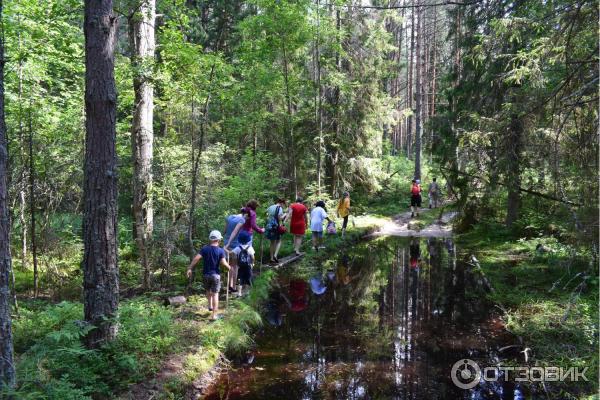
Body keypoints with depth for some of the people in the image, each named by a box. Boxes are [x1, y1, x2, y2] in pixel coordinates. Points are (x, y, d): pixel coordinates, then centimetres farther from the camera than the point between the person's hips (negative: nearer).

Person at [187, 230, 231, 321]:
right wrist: (229, 267, 3)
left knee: (208, 291, 27)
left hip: (206, 274, 2)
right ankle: (214, 315, 3)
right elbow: (223, 263, -16)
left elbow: (196, 258, -14)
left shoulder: (204, 249, -4)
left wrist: (190, 268, -10)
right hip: (216, 275, -2)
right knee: (215, 294, 2)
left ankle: (210, 306, 34)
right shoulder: (221, 251, -9)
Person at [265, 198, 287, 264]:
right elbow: (280, 218, -16)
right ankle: (275, 255, -6)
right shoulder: (279, 208, -9)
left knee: (272, 242, 15)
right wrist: (284, 215, 0)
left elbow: (267, 217, 15)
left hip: (269, 226, 6)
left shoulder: (270, 208, 12)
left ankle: (271, 258, 16)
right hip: (276, 226, -6)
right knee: (278, 241, 10)